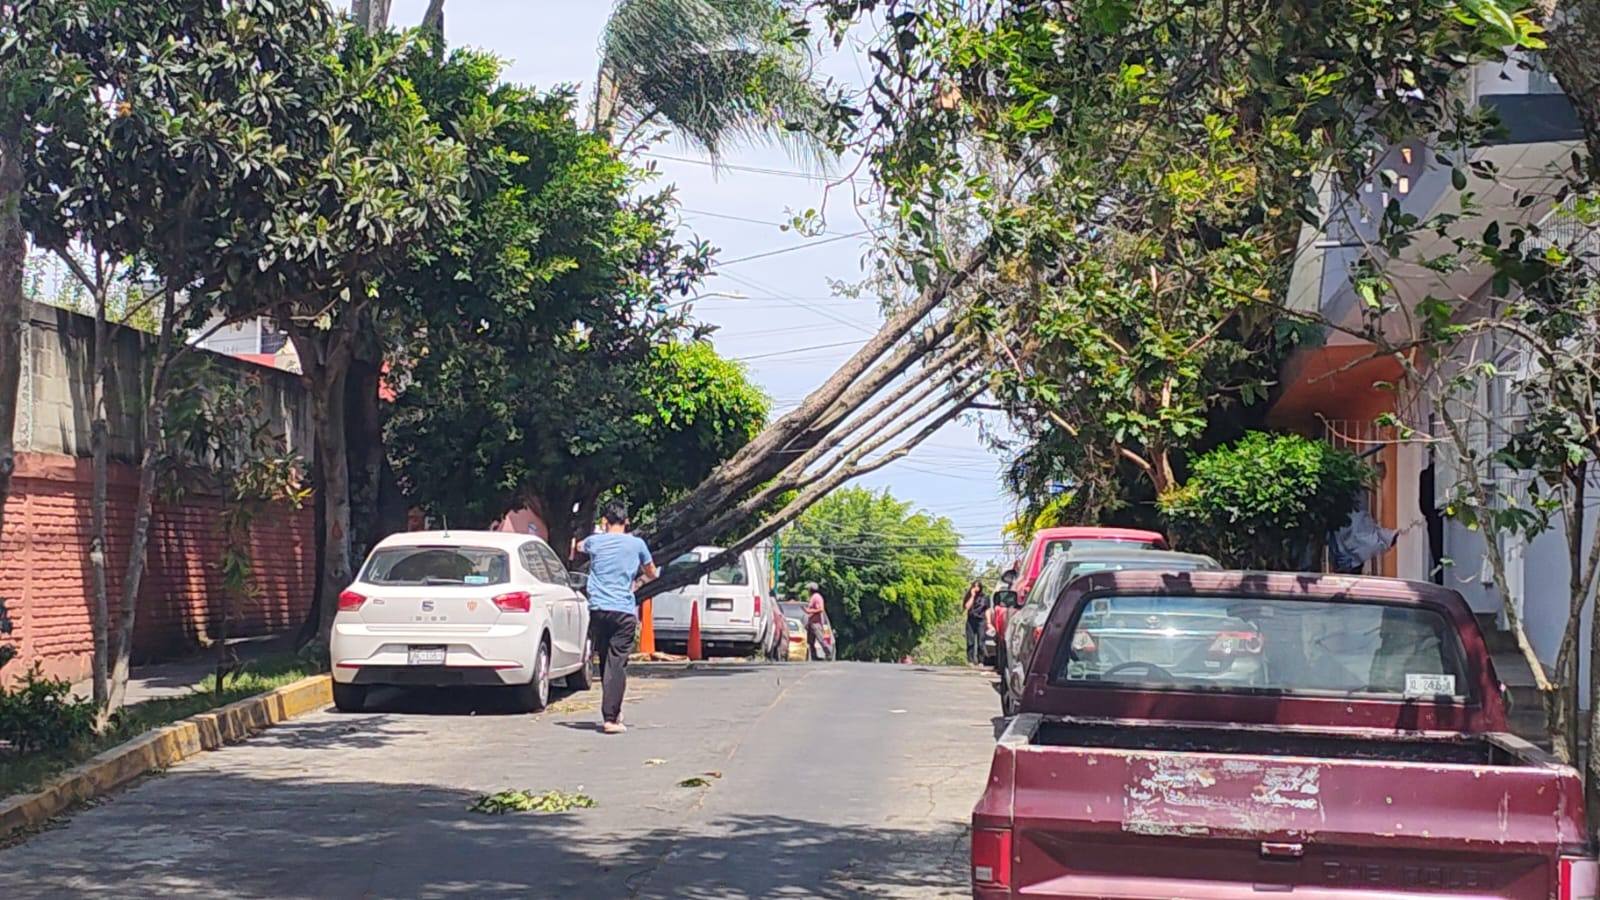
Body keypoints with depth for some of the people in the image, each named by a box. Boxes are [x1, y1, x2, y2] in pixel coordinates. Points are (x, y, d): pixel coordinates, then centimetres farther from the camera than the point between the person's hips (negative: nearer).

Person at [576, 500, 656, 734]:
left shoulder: (594, 541, 6)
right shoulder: (637, 544, 3)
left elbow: (580, 547, 32)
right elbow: (652, 574, 19)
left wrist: (601, 531, 40)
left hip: (598, 610, 2)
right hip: (624, 611, -2)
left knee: (605, 662, 14)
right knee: (617, 664, -6)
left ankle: (612, 712, 21)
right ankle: (611, 717, -13)